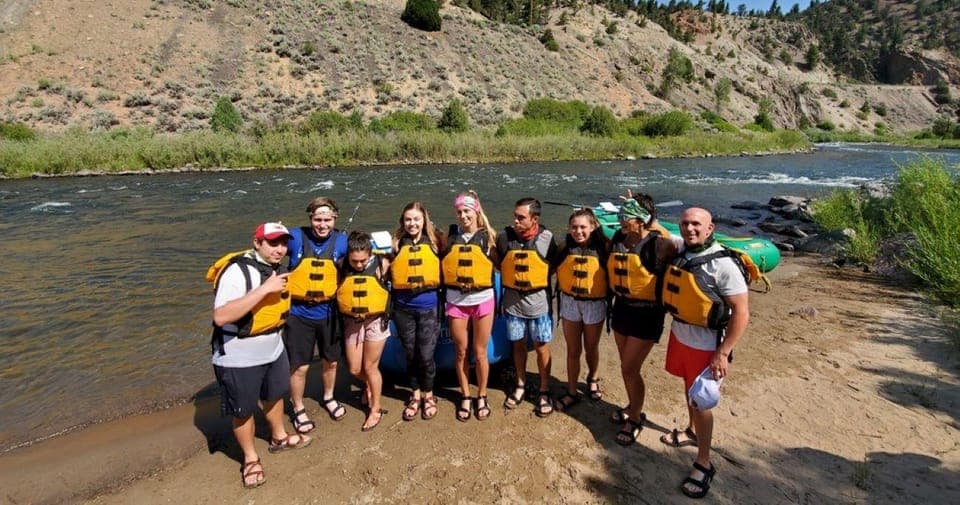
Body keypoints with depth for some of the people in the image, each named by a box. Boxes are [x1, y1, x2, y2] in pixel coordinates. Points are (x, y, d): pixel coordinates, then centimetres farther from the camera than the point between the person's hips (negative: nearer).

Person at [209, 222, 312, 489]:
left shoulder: (278, 268, 0)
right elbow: (221, 316, -36)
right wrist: (265, 289, -37)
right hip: (239, 359, -7)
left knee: (275, 395, 26)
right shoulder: (237, 271, -25)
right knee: (243, 411, 12)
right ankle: (250, 459, 35)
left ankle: (279, 438, 50)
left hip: (274, 351, 7)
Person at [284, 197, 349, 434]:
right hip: (299, 313, -2)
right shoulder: (296, 237, -13)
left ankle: (328, 398, 45)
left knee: (331, 361, 18)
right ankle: (298, 410, 30)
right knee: (300, 367, 6)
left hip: (327, 312, 2)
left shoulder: (342, 241, -8)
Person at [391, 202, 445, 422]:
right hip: (404, 308, 2)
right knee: (410, 354, 13)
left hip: (429, 307, -1)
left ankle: (428, 395, 25)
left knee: (426, 355, 1)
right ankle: (415, 394, 32)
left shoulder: (435, 241, -1)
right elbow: (388, 275, 10)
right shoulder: (396, 243, 1)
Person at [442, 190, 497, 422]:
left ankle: (482, 397, 28)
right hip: (456, 300, 2)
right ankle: (465, 397, 30)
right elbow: (441, 262, 4)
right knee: (461, 352, 12)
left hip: (482, 299, -1)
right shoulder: (450, 234, 0)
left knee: (480, 352, 9)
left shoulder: (488, 235, -3)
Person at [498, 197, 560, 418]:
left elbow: (554, 266, 0)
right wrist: (512, 281, 2)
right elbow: (499, 264, 5)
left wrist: (538, 282, -1)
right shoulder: (505, 237, -8)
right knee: (518, 344, 16)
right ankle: (520, 386, 34)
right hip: (512, 301, 2)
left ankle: (544, 391, 25)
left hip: (538, 302, -2)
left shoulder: (546, 238, -12)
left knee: (541, 348, 8)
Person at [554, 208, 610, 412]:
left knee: (591, 347, 19)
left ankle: (593, 380, 44)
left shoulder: (603, 247, -11)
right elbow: (557, 272, -1)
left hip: (594, 304, -1)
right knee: (573, 350, 10)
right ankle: (571, 392, 22)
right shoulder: (565, 247, -5)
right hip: (569, 303, 1)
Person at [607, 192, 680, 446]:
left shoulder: (659, 245, -18)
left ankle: (635, 420, 22)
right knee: (627, 366, 20)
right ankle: (633, 407, 43)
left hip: (646, 314, -6)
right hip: (621, 308, 6)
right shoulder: (617, 239, 1)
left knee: (629, 370, 0)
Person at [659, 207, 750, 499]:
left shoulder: (723, 264, -22)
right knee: (689, 388, 23)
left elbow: (741, 313, -20)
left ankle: (704, 464, 21)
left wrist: (723, 353, -21)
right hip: (679, 335, 6)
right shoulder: (679, 254, -2)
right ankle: (693, 432, 46)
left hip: (706, 345, -6)